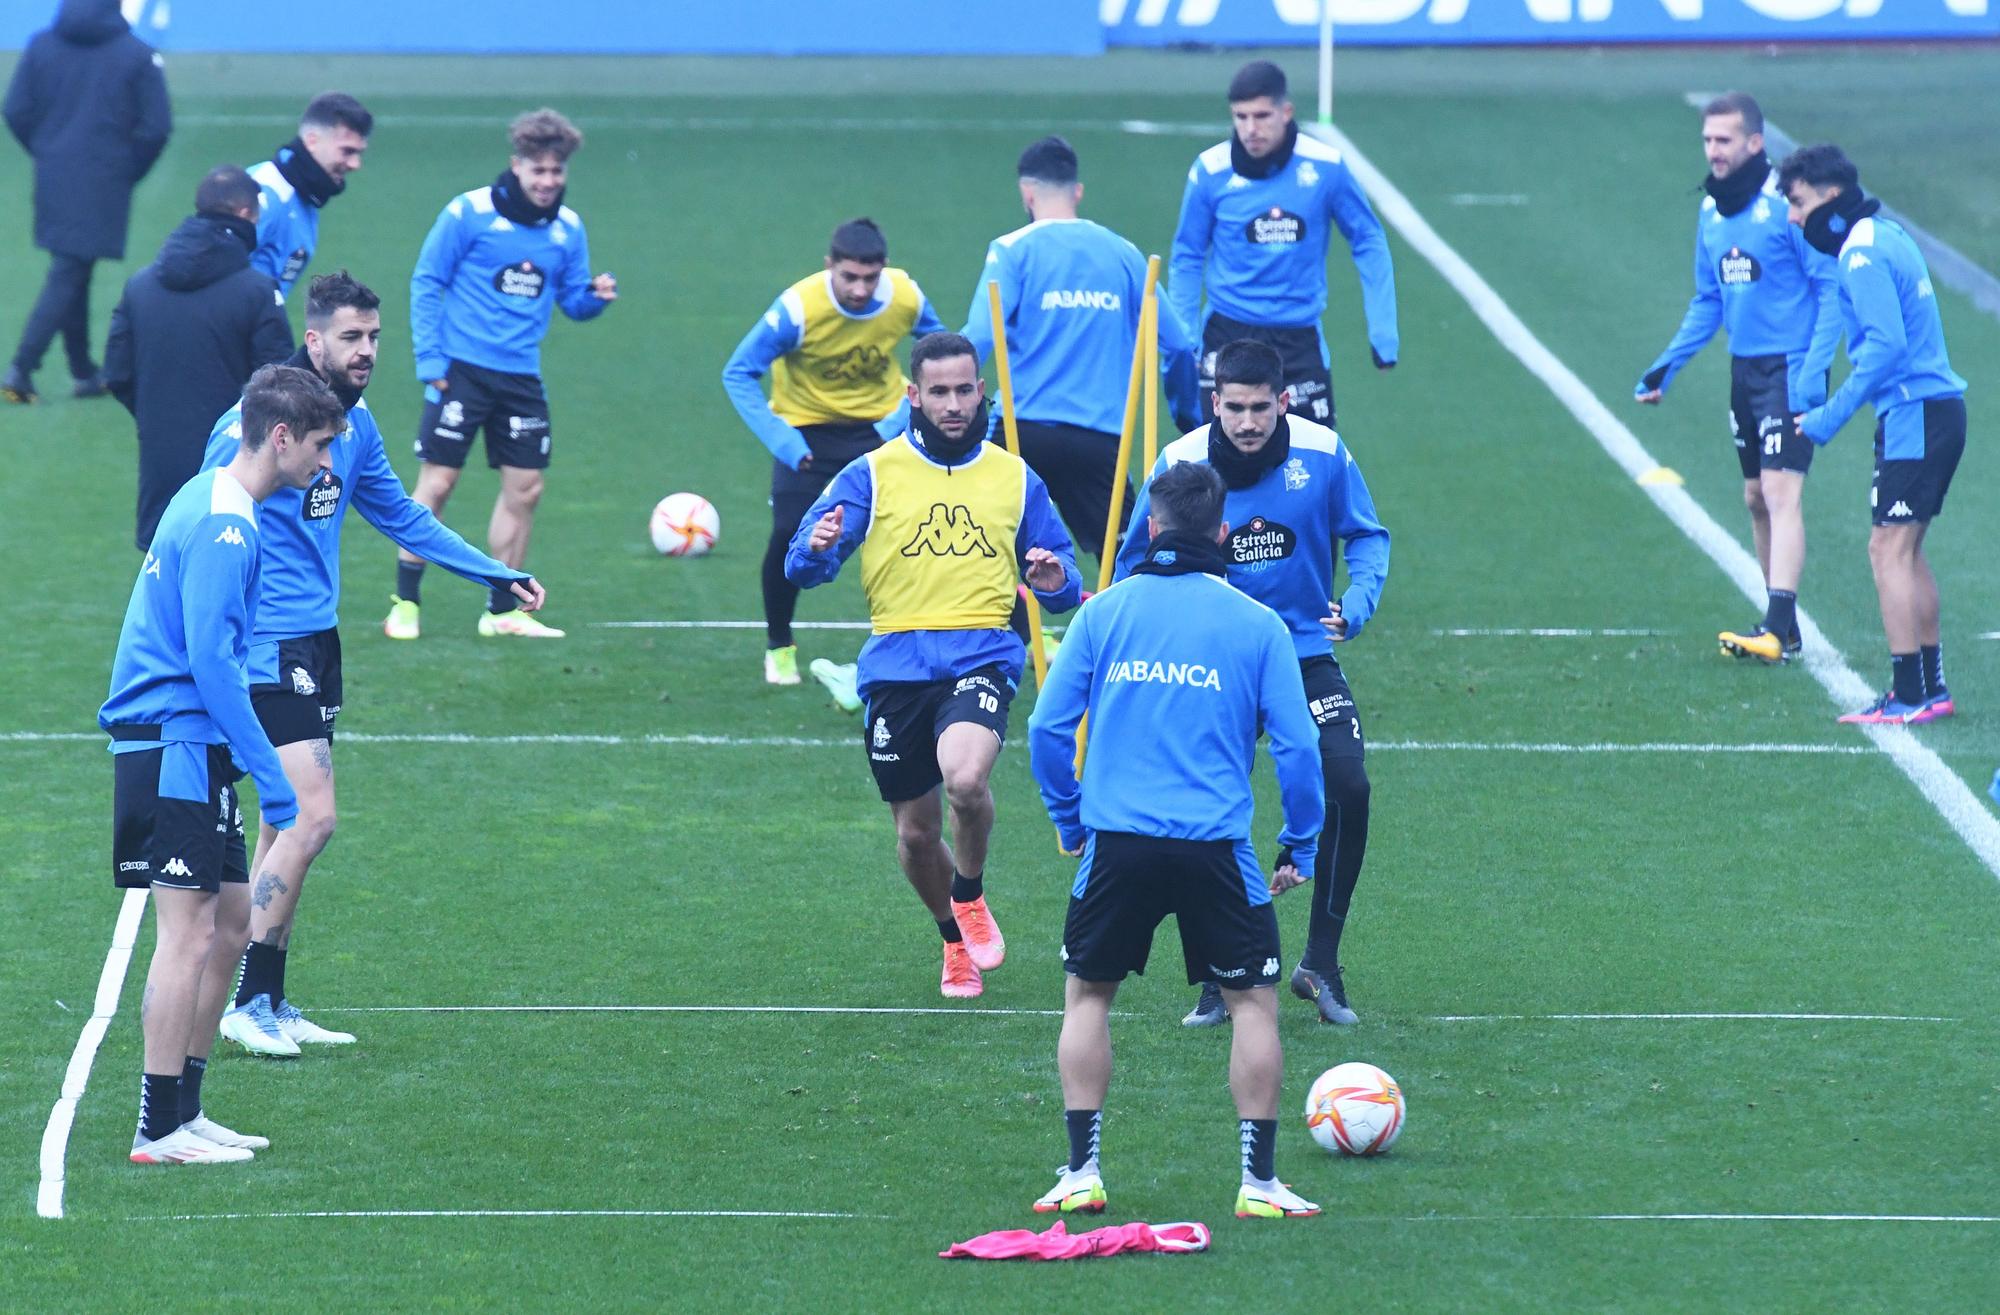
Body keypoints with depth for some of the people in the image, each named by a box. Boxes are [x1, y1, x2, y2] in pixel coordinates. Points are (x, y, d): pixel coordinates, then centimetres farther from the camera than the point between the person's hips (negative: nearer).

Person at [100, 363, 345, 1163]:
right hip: (175, 745, -11)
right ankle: (159, 1130, -6)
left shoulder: (212, 502, 16)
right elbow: (210, 658, -22)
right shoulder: (223, 526, -16)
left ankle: (183, 1111, 18)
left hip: (184, 746, 11)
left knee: (231, 912, 14)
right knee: (188, 930, -9)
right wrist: (269, 775, -21)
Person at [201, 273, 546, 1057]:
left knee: (286, 828, 12)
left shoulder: (355, 426, 10)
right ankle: (245, 1002, -6)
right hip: (267, 645, -9)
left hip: (316, 640, 9)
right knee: (311, 818, -14)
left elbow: (400, 517, 24)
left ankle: (267, 1005, 18)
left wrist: (498, 576, 23)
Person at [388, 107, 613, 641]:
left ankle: (503, 610, 16)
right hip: (463, 370, -5)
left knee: (524, 490, 5)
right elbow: (426, 283, -4)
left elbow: (572, 301, 11)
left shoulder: (567, 227, 5)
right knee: (437, 482, -4)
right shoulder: (470, 212, -8)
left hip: (521, 377, 5)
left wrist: (597, 296, -13)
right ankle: (404, 603, 4)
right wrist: (429, 360, -11)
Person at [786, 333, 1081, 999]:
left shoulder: (1015, 478, 12)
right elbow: (802, 566, -1)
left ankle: (971, 897, 1)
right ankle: (956, 941, 35)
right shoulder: (871, 475, 6)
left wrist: (1055, 582, -8)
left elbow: (1061, 585, 17)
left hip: (982, 656, -1)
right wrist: (817, 549, -25)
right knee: (916, 832, 7)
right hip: (896, 664, 1)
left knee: (965, 780, -29)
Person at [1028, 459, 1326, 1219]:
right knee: (1253, 1001, 10)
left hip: (1118, 843, 1)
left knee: (1087, 995, 16)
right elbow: (1296, 745, 0)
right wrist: (1299, 847, 11)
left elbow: (1049, 727, 3)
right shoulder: (1256, 624, 1)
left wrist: (1068, 820, 16)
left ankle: (1081, 1173, 11)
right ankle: (1258, 1183, 7)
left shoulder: (1104, 612, 4)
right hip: (1215, 846, -1)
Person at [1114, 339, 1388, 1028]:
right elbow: (1137, 560, 5)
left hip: (1305, 652, 0)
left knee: (1348, 789, -16)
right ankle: (1221, 980, 12)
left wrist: (1356, 603, -14)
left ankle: (1320, 964, 0)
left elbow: (1367, 536, 4)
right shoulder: (1180, 463, -10)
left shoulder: (1324, 454, -9)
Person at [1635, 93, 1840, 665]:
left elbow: (1831, 291, -12)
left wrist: (1812, 376, -19)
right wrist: (1668, 364, 10)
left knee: (1781, 493, -15)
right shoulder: (1712, 211, 9)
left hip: (1789, 367, -8)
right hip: (1744, 370, 8)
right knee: (1756, 500, 10)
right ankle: (1784, 629, 18)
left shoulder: (1787, 205, -14)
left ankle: (1777, 629, -22)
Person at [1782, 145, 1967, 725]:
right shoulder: (1888, 237, 16)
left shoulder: (1863, 254, -14)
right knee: (1906, 549, 15)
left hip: (1914, 413, -10)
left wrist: (1831, 416, -17)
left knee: (1889, 549, -8)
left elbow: (1886, 344, -22)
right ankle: (1931, 687, 18)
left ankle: (1907, 697, -10)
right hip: (1941, 409, 10)